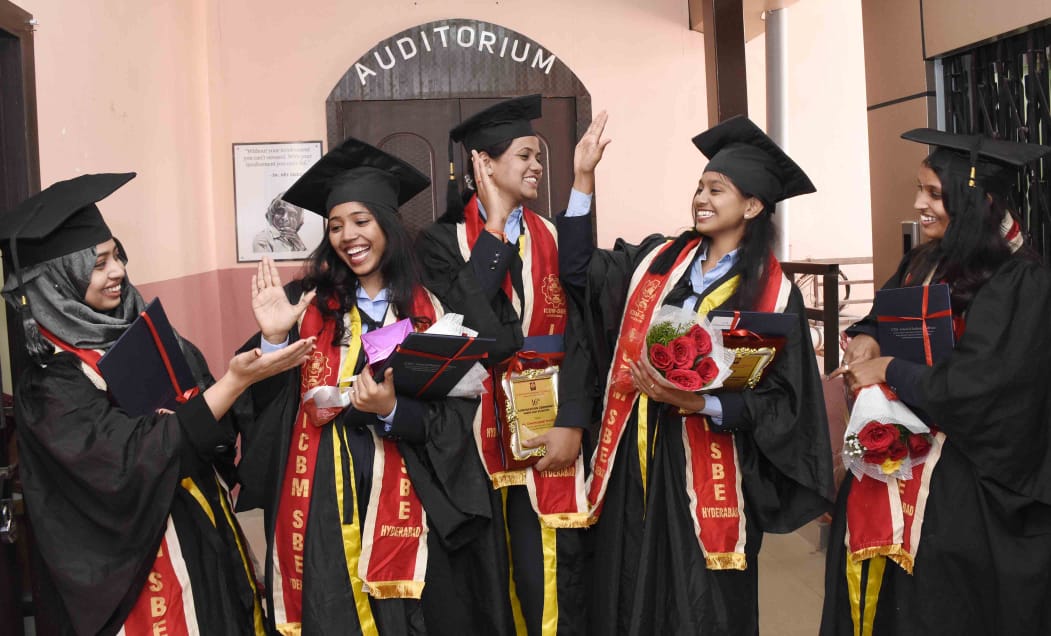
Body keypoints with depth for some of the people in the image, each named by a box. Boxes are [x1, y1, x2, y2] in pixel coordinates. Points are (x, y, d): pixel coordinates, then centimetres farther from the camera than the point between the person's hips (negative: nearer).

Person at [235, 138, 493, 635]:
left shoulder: (428, 311, 2)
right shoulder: (308, 301, 3)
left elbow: (453, 417, -2)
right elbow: (269, 406, -1)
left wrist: (392, 411, -18)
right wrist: (274, 339, -16)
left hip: (397, 500, 0)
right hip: (320, 501, 0)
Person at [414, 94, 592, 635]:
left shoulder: (554, 239, 8)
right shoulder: (441, 242, 2)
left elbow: (578, 336, 0)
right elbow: (463, 331, -16)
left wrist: (571, 423, -12)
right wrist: (496, 227, -8)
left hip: (545, 429, 2)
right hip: (475, 433, -1)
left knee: (548, 579, 2)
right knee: (481, 582, 7)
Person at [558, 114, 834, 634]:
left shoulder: (773, 293, -5)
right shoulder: (656, 259, 7)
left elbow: (781, 400, -8)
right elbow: (579, 273, 0)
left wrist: (700, 403, -23)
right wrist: (583, 179, -4)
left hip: (707, 471, -4)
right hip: (635, 460, 4)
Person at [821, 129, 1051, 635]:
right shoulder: (923, 265, 8)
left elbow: (972, 388, -23)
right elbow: (880, 318, 18)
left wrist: (887, 370, -12)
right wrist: (865, 341, -6)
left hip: (961, 487, -7)